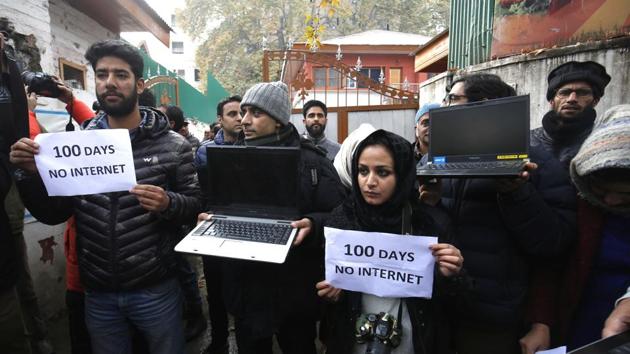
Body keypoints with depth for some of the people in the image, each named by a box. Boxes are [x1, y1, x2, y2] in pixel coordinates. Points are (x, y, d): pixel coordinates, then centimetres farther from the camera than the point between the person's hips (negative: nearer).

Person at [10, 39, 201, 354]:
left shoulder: (172, 146, -9)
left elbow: (196, 205, -6)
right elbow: (52, 214, 4)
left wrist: (168, 204, -26)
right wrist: (31, 173, -12)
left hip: (155, 290, -3)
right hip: (97, 293, 3)